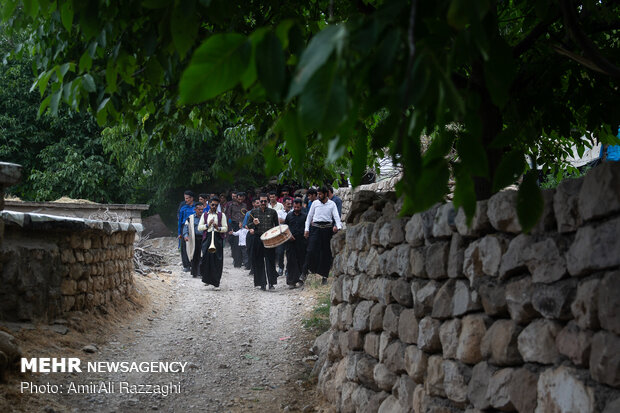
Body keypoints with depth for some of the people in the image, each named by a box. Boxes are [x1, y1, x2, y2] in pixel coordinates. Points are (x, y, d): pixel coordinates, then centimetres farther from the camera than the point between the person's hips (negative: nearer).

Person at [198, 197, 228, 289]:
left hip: (218, 238, -1)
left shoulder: (221, 215, 11)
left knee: (217, 261, -5)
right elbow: (199, 227, 9)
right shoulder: (205, 215, 15)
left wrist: (218, 228, -14)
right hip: (207, 237, 1)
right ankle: (207, 279, 6)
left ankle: (216, 282, 1)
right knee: (206, 258, -10)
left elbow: (225, 229, 5)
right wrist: (208, 225, -6)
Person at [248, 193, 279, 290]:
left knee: (270, 261, -5)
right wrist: (253, 223, -12)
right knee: (259, 262, 2)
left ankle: (271, 283, -3)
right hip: (257, 239, 1)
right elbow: (248, 226, 9)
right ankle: (262, 283, 8)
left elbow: (277, 226, 13)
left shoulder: (273, 212, 6)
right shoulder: (254, 212, 8)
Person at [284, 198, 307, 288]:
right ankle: (291, 281, -5)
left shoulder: (305, 216, 6)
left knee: (301, 260, 5)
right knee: (291, 261, -4)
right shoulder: (289, 215, 10)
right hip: (290, 241, 0)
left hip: (301, 241, 0)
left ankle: (300, 278, 19)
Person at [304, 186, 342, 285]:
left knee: (326, 252, 4)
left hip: (327, 229, 0)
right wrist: (306, 229, 5)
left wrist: (338, 226, -21)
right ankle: (305, 272, -4)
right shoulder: (315, 203, 9)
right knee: (311, 250, -12)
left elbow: (336, 216, -2)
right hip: (315, 228, 0)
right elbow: (309, 216, 12)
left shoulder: (332, 204, 6)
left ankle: (324, 275, 11)